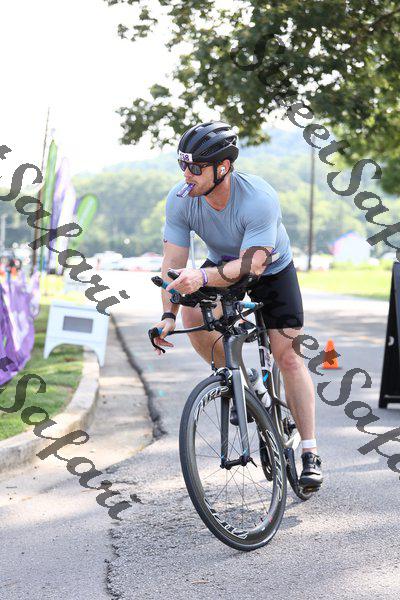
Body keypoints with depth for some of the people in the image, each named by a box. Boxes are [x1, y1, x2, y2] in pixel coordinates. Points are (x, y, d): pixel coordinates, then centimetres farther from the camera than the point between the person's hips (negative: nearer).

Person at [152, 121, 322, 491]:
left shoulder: (260, 199, -36)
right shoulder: (180, 199, -24)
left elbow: (252, 264, -43)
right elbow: (174, 262, -23)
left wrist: (203, 277, -59)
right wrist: (168, 315, -36)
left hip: (272, 270, -3)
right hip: (223, 265, 4)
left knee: (287, 356, -11)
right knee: (192, 314, -26)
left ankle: (310, 453, -5)